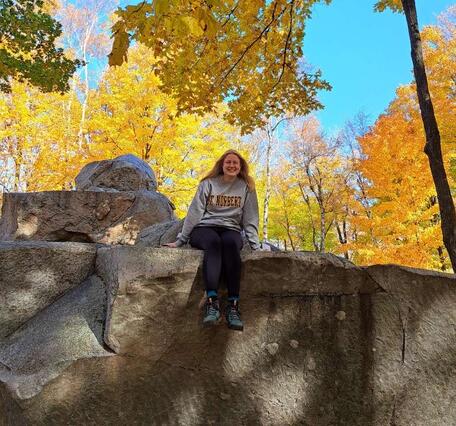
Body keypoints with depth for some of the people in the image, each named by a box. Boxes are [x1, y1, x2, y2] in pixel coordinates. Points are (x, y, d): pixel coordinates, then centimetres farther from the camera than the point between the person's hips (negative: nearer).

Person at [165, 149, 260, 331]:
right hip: (204, 228, 0)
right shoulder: (208, 183, 11)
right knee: (213, 242, -37)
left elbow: (250, 218, 10)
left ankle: (233, 304, -43)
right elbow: (195, 212, 6)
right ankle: (212, 301, -49)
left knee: (230, 243, -37)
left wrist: (255, 245, 0)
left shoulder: (246, 187, 13)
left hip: (231, 230, 1)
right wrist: (180, 240, 1)